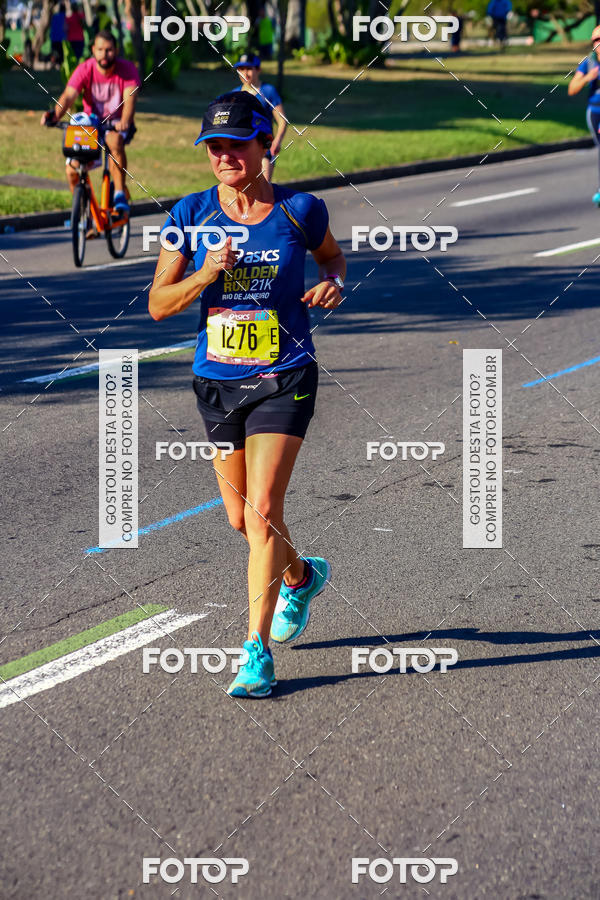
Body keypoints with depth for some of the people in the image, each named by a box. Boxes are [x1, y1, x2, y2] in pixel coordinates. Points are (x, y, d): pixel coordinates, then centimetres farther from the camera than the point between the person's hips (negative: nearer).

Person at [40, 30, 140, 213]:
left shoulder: (127, 69, -14)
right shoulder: (85, 69, -11)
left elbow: (130, 98, -28)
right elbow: (68, 96, -24)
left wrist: (125, 122, -50)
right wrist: (56, 114, -46)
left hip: (117, 124, -2)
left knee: (115, 142, -39)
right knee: (72, 169, -12)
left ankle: (120, 194, -28)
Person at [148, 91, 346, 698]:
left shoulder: (299, 211, -6)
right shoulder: (192, 215, -3)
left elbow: (331, 255, 16)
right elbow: (158, 304, -3)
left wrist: (331, 283, -7)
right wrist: (208, 273, -20)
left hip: (284, 380, -3)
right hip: (217, 381, 4)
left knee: (261, 511, -15)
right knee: (241, 518, 15)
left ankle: (257, 650, -8)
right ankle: (301, 576, 47)